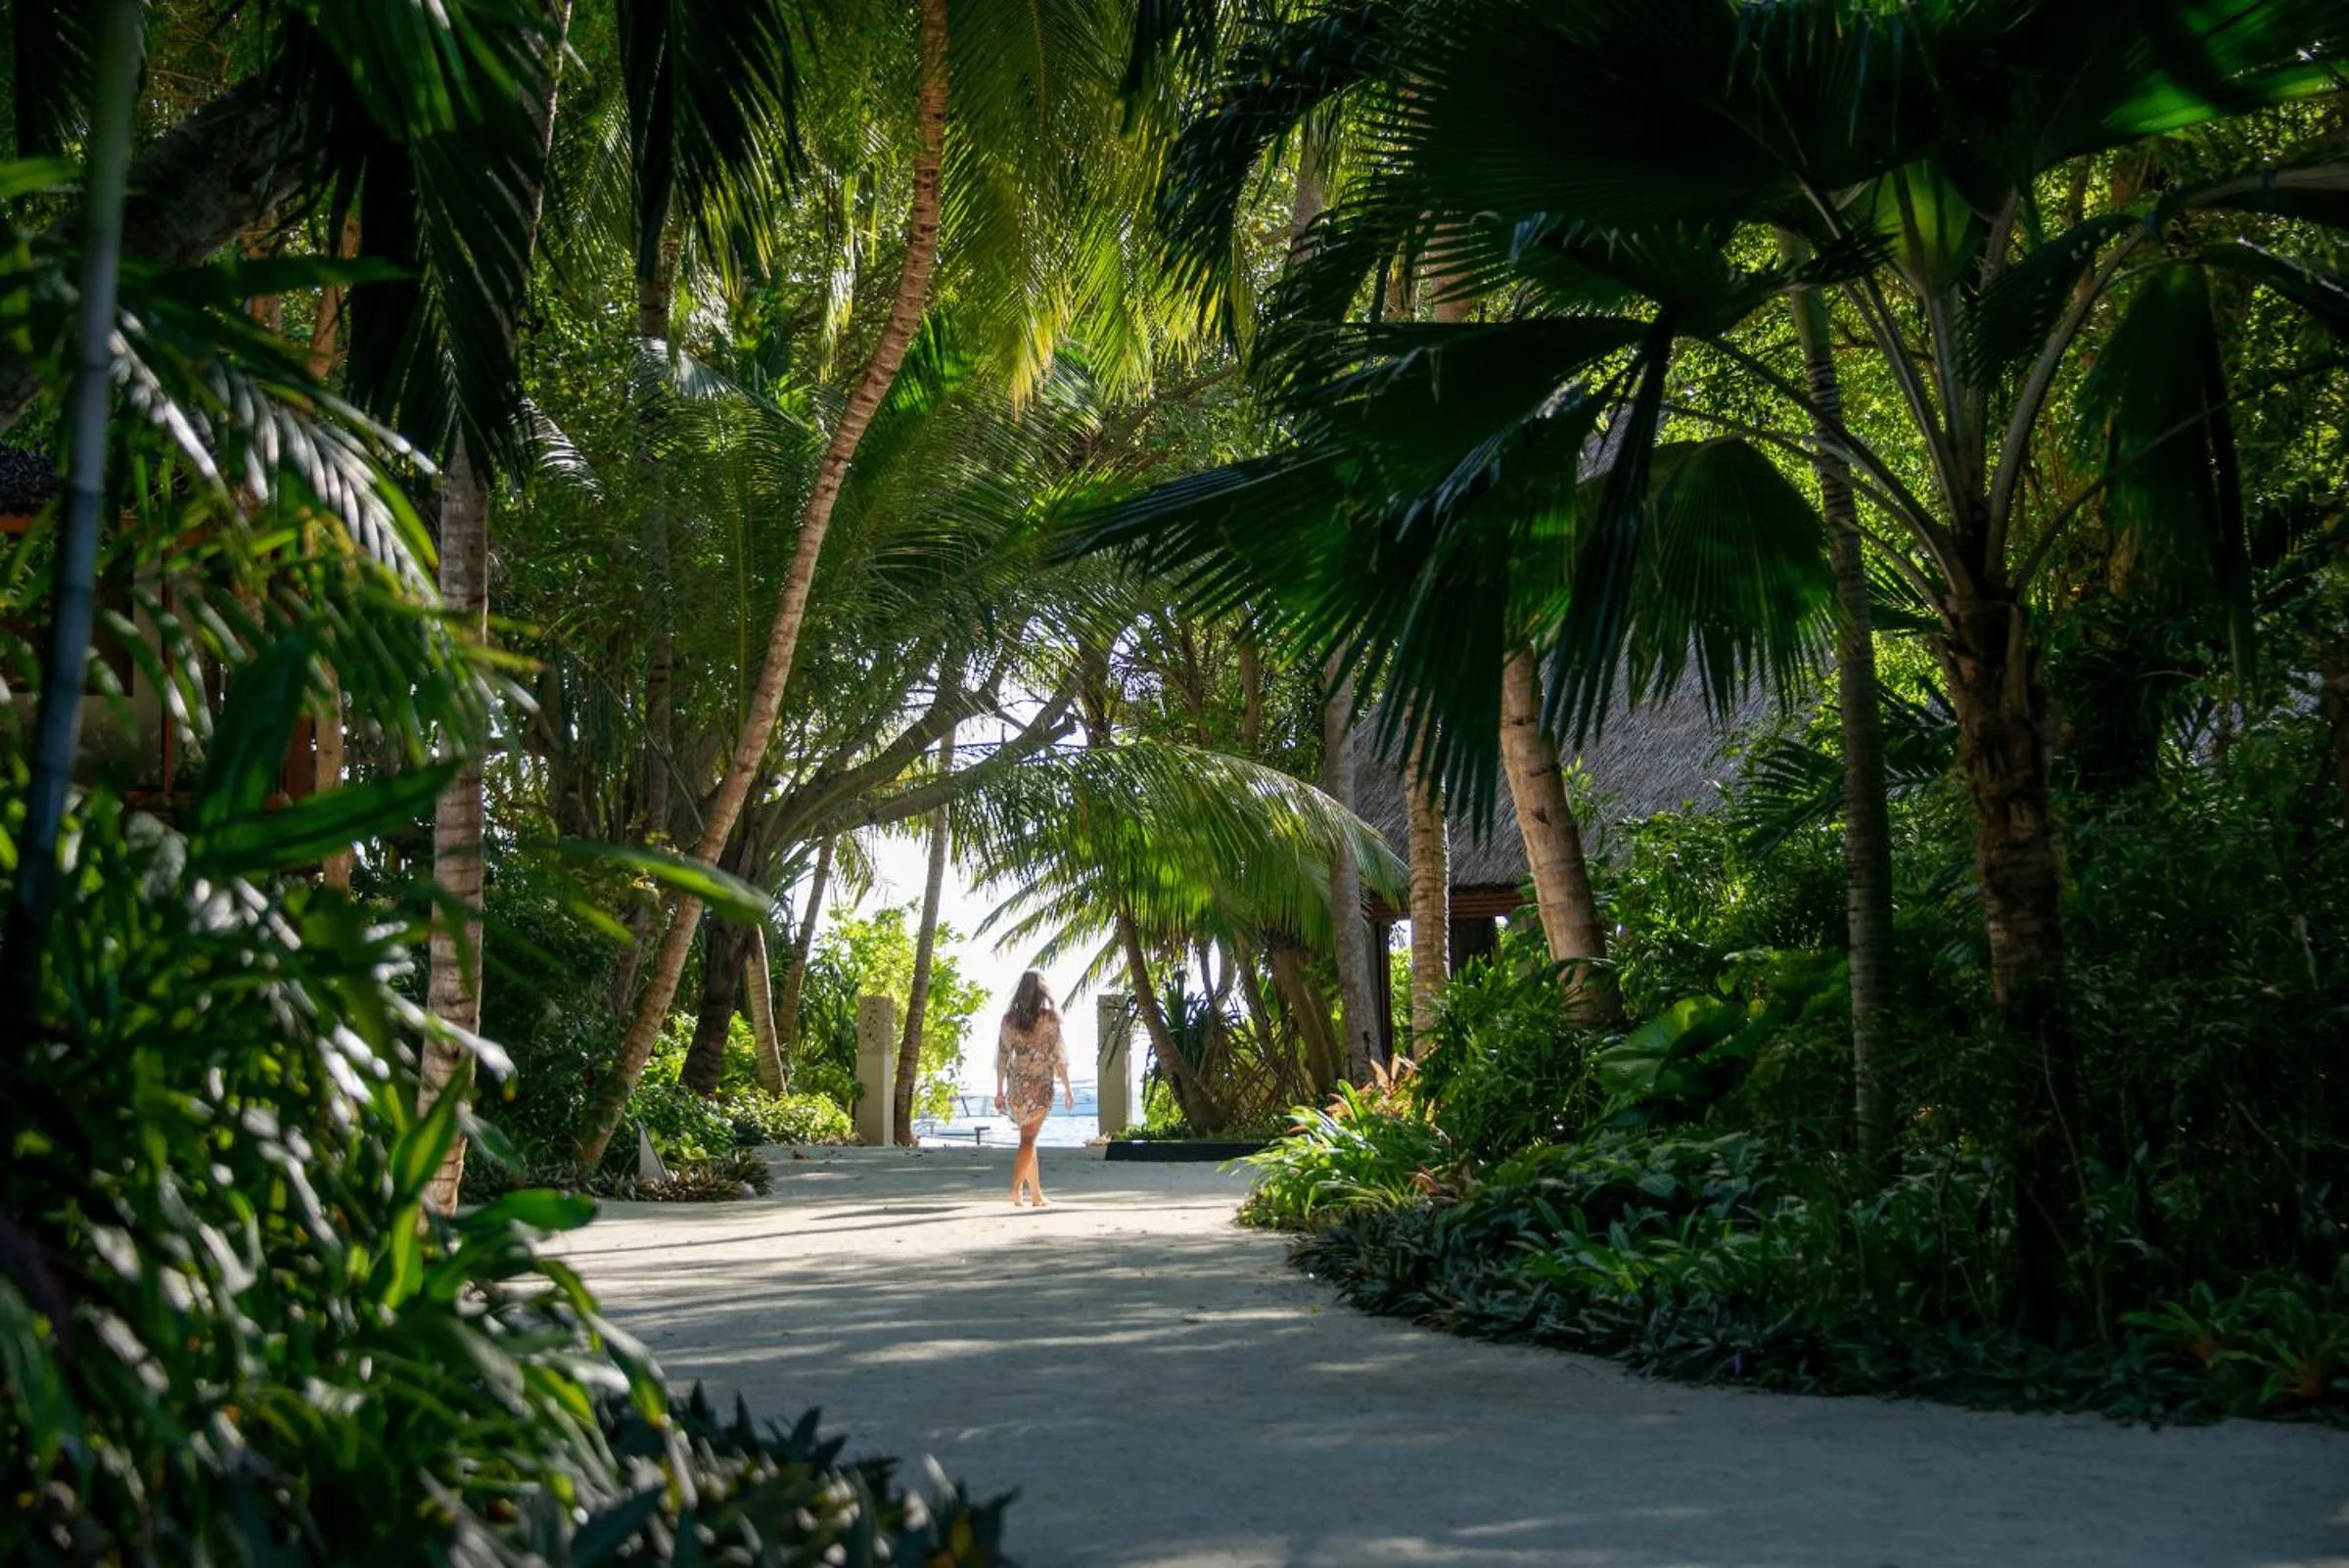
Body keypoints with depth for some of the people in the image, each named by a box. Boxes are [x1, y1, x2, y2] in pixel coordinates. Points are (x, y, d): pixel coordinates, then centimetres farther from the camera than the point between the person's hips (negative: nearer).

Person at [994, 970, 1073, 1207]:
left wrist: (999, 1091, 12)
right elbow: (1057, 1055, -6)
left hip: (1016, 1084, 4)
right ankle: (1015, 1188, -19)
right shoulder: (1049, 1017, -6)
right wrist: (1068, 1088, 1)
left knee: (1029, 1138, 14)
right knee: (1028, 1139, -4)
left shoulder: (1009, 1018, 4)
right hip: (1040, 1084, -4)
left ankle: (1037, 1194, 17)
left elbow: (1002, 1056, 6)